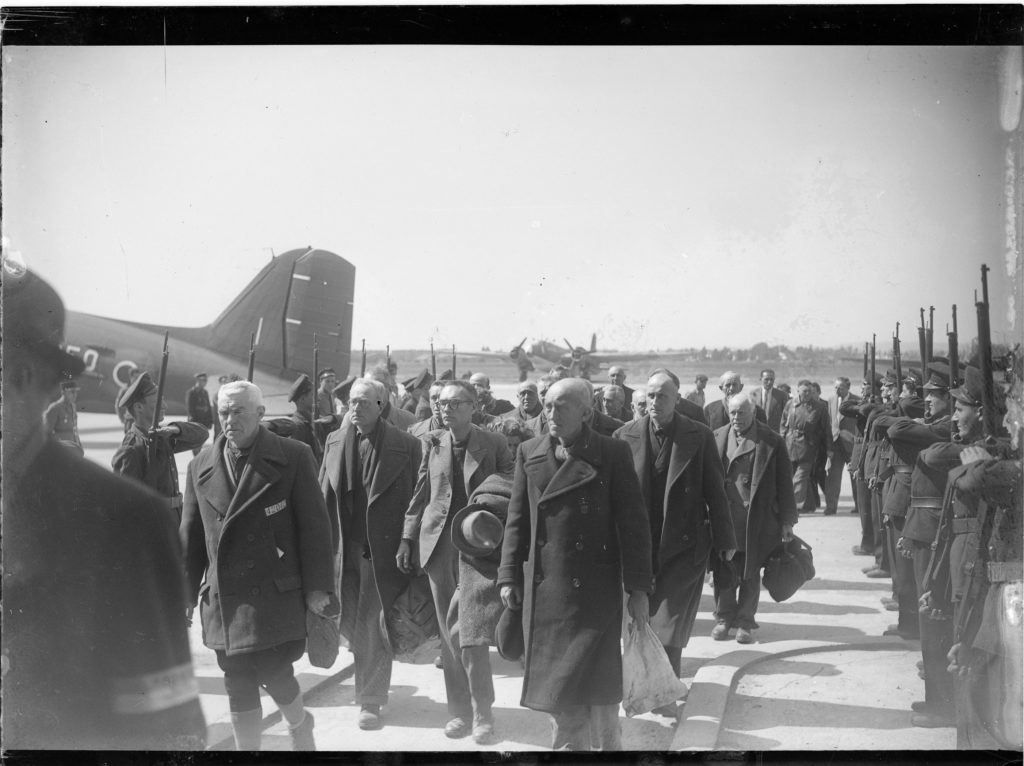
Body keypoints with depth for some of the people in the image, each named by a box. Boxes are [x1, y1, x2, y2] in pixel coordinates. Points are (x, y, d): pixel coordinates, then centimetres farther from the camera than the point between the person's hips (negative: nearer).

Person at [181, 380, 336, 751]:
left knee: (273, 671, -5)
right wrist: (186, 593, 11)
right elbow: (190, 536, 12)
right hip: (222, 596, 4)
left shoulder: (293, 457, -4)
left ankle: (299, 724, 26)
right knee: (238, 684, 8)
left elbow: (315, 524, -4)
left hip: (276, 592, -3)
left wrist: (317, 586, -7)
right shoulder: (201, 466, 8)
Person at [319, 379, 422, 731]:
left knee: (372, 626, 1)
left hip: (382, 549, -4)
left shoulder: (404, 445, -7)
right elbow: (325, 497, 8)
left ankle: (371, 701, 14)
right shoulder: (334, 441, 5)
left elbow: (412, 500, -5)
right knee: (349, 622, 13)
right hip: (346, 547, 4)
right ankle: (369, 683, 37)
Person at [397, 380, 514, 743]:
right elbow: (420, 494, 10)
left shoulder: (493, 443, -2)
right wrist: (407, 538, 5)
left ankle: (482, 713, 11)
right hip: (438, 543, 3)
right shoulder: (431, 443, 7)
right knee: (448, 630, 9)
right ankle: (459, 710, 21)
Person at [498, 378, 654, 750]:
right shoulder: (529, 452, 5)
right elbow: (517, 519, 9)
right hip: (543, 590, 3)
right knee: (556, 686, 11)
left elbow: (633, 523, -5)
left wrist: (638, 588, -7)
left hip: (595, 590, -3)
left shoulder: (612, 454, -6)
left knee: (596, 684, 3)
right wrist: (509, 576, 5)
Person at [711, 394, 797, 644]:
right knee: (724, 573, 7)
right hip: (723, 518, 2)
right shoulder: (717, 438, 4)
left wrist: (787, 520, -2)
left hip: (757, 520, -1)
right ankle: (723, 618, 22)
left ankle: (745, 622, 20)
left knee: (750, 574, 7)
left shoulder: (772, 441, -2)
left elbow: (784, 483, -1)